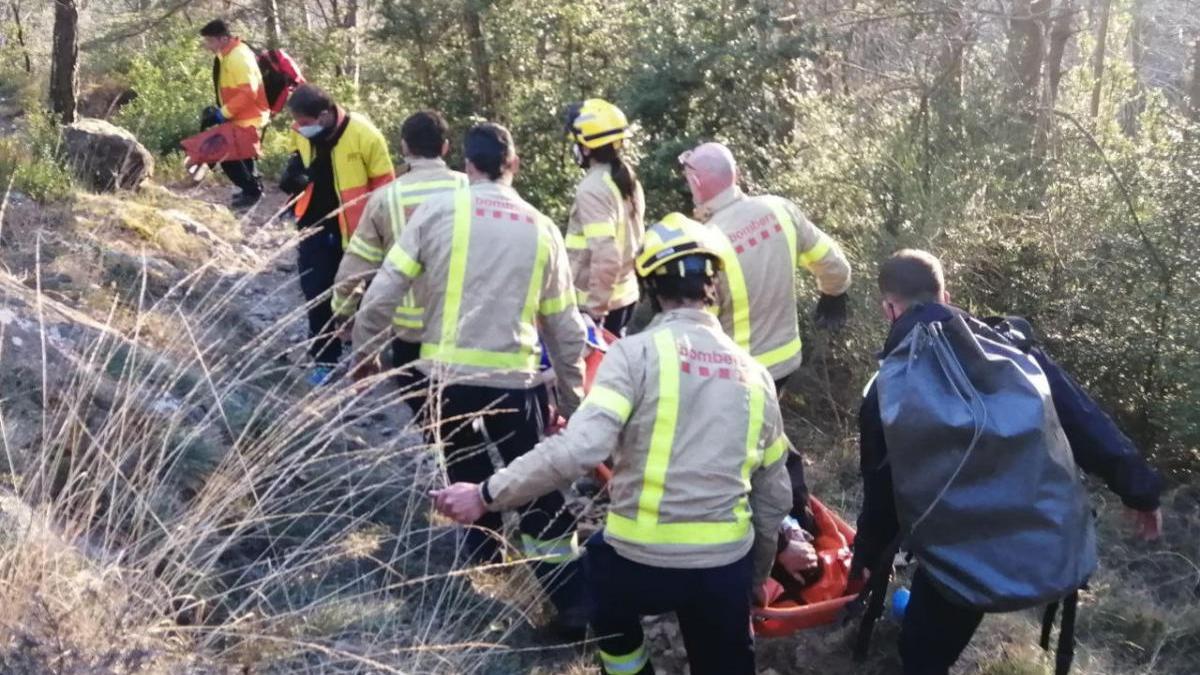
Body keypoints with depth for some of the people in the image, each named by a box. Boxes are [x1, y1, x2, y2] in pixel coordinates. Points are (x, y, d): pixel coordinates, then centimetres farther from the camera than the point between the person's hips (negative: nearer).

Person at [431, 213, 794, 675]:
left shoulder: (636, 353, -11)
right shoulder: (753, 373, 6)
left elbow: (578, 449, -23)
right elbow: (775, 497, 12)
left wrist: (487, 494, -14)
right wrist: (757, 576, 26)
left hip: (642, 561, -3)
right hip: (727, 567, 3)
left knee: (600, 559, 31)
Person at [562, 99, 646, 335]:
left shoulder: (593, 189, -20)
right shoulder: (628, 180, 7)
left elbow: (605, 255, -28)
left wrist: (595, 309, -22)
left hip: (596, 302, -9)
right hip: (625, 294, 9)